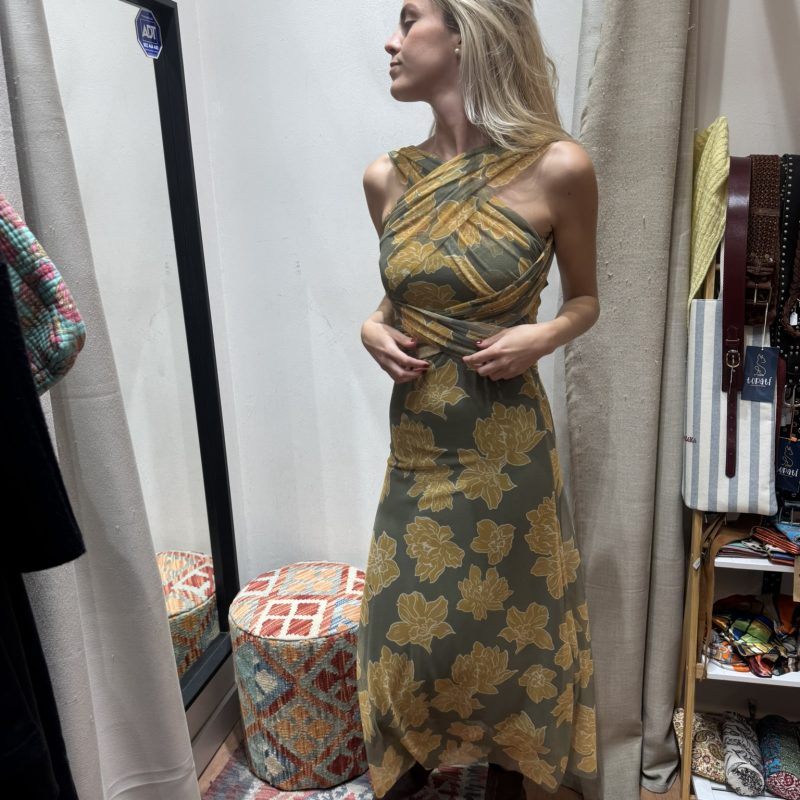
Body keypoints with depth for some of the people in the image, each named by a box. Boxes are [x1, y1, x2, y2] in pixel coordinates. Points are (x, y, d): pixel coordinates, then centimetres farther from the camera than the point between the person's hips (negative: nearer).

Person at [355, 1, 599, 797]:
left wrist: (541, 337, -16)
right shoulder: (386, 178, 1)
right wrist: (373, 328, -5)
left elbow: (585, 298, 3)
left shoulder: (556, 168, -10)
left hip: (506, 447, -3)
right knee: (405, 625, 16)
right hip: (417, 442, 4)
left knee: (508, 623, 16)